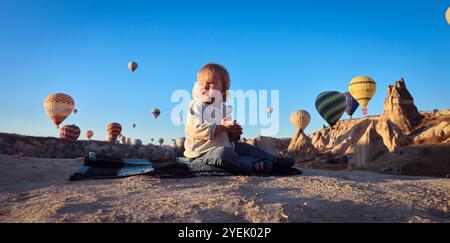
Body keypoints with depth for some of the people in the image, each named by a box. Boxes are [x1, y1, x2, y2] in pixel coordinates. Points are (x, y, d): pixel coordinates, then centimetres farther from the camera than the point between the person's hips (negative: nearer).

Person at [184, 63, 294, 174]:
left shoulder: (223, 108, 14)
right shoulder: (196, 106, -9)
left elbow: (229, 136, 23)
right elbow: (197, 130, -25)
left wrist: (235, 133, -2)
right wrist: (222, 128, -26)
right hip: (204, 152, -8)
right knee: (222, 153, -35)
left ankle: (274, 160, 19)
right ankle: (254, 166, -25)